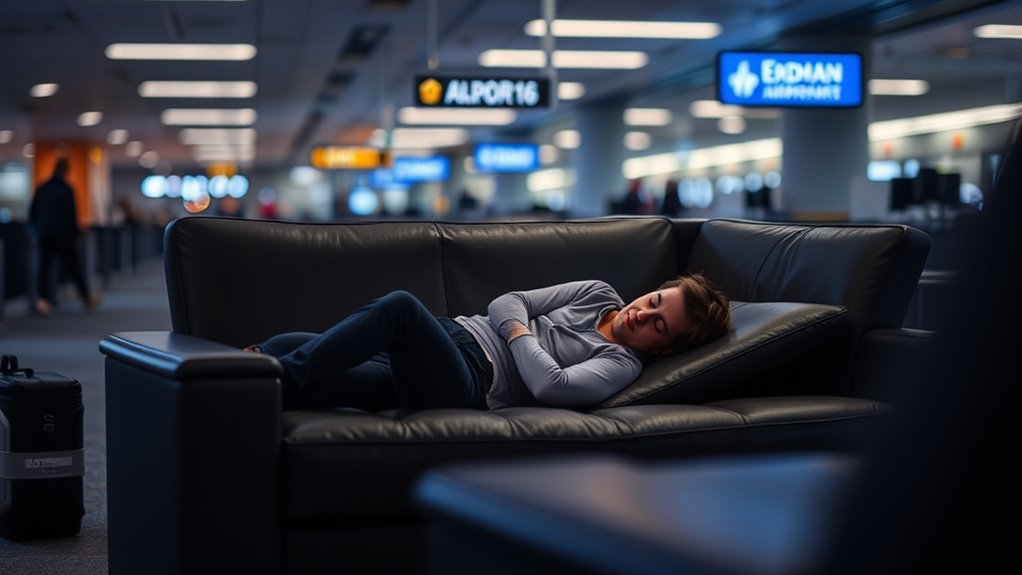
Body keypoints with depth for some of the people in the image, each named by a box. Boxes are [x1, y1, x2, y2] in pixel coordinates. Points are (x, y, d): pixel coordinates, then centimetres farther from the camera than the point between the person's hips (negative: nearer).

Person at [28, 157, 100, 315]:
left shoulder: (41, 188, 5)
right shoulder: (66, 189, -10)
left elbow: (32, 212, 9)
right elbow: (71, 216, -12)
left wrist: (37, 229, 20)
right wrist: (75, 235, -3)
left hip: (44, 236, 3)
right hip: (63, 236, -3)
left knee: (44, 268, 2)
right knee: (73, 268, 7)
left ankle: (43, 299, -13)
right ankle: (87, 298, 18)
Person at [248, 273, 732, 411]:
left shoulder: (623, 365, -1)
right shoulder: (599, 293, 18)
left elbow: (550, 385, -18)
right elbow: (506, 303, 16)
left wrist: (519, 336, -3)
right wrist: (516, 324, -4)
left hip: (465, 387, -7)